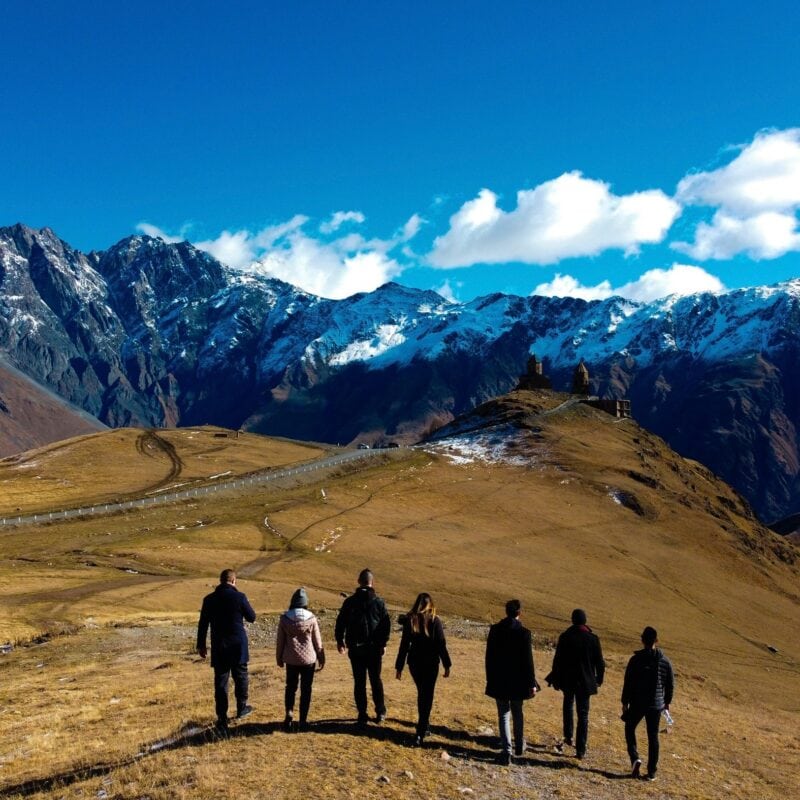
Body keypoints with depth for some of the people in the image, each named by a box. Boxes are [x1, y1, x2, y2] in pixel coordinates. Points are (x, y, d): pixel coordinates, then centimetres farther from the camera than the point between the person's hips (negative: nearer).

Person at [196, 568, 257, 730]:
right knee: (240, 676, 20)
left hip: (219, 647, 1)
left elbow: (202, 624, 2)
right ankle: (241, 708, 35)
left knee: (220, 682, 6)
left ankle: (222, 719, 7)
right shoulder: (239, 597, -11)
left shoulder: (209, 599, -3)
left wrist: (201, 645, 12)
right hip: (238, 646, -1)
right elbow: (252, 617, 0)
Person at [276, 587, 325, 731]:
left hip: (291, 660, 1)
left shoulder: (284, 618, -7)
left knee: (290, 687, 17)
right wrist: (321, 658, 11)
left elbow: (280, 641, 1)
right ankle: (303, 721, 11)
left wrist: (279, 658, 14)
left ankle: (289, 713, -2)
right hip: (308, 659, -1)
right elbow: (317, 641, -2)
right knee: (306, 689, 9)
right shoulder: (311, 618, -10)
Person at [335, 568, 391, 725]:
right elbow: (386, 624, -4)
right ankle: (380, 712, 16)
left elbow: (340, 622, 3)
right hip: (375, 647, 0)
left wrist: (340, 640, 16)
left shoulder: (350, 601, -2)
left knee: (359, 681, 7)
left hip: (355, 648, 0)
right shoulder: (379, 602, -4)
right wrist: (383, 643, 6)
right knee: (376, 680, 12)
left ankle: (362, 715, 8)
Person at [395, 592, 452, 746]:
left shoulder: (409, 620, -3)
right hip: (431, 664, -3)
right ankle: (420, 733, -7)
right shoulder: (435, 621, -9)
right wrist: (447, 665, 1)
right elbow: (441, 645, -8)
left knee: (421, 693, 23)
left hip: (414, 663, 3)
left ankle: (423, 724, 38)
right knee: (427, 696, 2)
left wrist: (399, 667, 4)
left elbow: (404, 645, -1)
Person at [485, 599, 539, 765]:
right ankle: (519, 745, 33)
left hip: (499, 680, 1)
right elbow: (528, 660, -11)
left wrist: (490, 678, 12)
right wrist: (532, 684, -4)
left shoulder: (495, 629, -5)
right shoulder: (523, 632, -13)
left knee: (504, 715, 6)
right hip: (518, 681, -1)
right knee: (517, 713, 19)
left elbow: (489, 656, 2)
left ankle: (507, 752, 0)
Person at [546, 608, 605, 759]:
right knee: (583, 715, 5)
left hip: (568, 679, 0)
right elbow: (600, 662, -3)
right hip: (585, 681, 0)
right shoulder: (593, 639, -9)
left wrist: (556, 679, 5)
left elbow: (557, 660, -6)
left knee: (568, 705, 27)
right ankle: (580, 749, 4)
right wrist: (599, 678, 13)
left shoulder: (565, 637, -10)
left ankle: (568, 736, 28)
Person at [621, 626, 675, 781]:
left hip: (637, 703, -2)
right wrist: (667, 702, 20)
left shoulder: (636, 659, -11)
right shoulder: (665, 661, -2)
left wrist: (625, 702, 0)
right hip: (656, 704, 3)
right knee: (653, 736, 10)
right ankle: (651, 772, 12)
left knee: (630, 729, 18)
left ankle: (635, 757, -2)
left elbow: (628, 683, -9)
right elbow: (670, 684, 6)